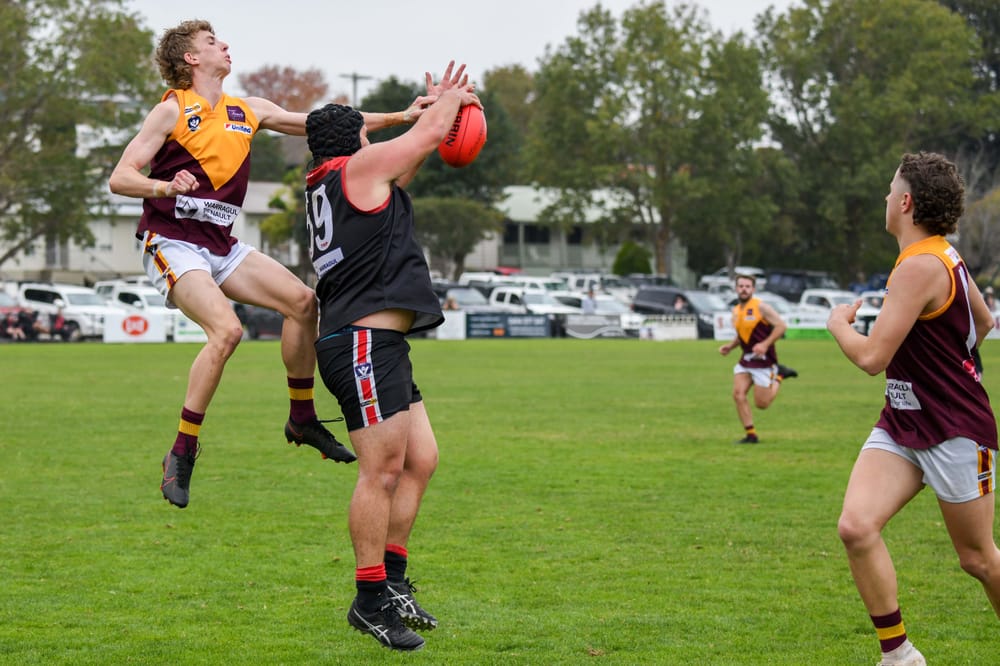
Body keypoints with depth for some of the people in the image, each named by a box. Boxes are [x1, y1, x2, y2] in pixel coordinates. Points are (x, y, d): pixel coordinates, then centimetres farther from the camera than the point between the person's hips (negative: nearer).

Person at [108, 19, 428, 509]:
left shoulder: (248, 111, 11)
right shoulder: (172, 111, -7)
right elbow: (119, 178, -12)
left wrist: (396, 118, 10)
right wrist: (165, 186, -32)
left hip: (220, 245, 7)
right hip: (172, 243, -7)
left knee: (302, 300, -1)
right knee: (226, 328, -27)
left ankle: (302, 419, 14)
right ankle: (182, 454, -20)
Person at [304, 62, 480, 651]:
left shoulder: (329, 185, 22)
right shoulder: (357, 167, -4)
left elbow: (417, 151, 36)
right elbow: (428, 134, 5)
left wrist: (441, 103, 32)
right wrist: (452, 99, 24)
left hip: (381, 348, 11)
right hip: (366, 343, -11)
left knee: (421, 460, 11)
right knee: (383, 469, -10)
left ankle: (394, 583, 16)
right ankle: (371, 601, -8)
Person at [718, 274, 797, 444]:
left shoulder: (760, 307, -11)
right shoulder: (736, 311, 10)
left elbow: (781, 325, -13)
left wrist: (765, 344, -22)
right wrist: (730, 346, 5)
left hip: (763, 359, -6)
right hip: (745, 358, 6)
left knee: (762, 404, -3)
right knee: (738, 394, -11)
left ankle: (779, 375, 22)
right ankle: (750, 435, -3)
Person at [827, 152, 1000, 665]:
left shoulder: (920, 267, -22)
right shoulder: (944, 255, 7)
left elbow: (871, 357, -23)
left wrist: (839, 323, -4)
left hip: (955, 431, -8)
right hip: (900, 425, 8)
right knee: (856, 527, -11)